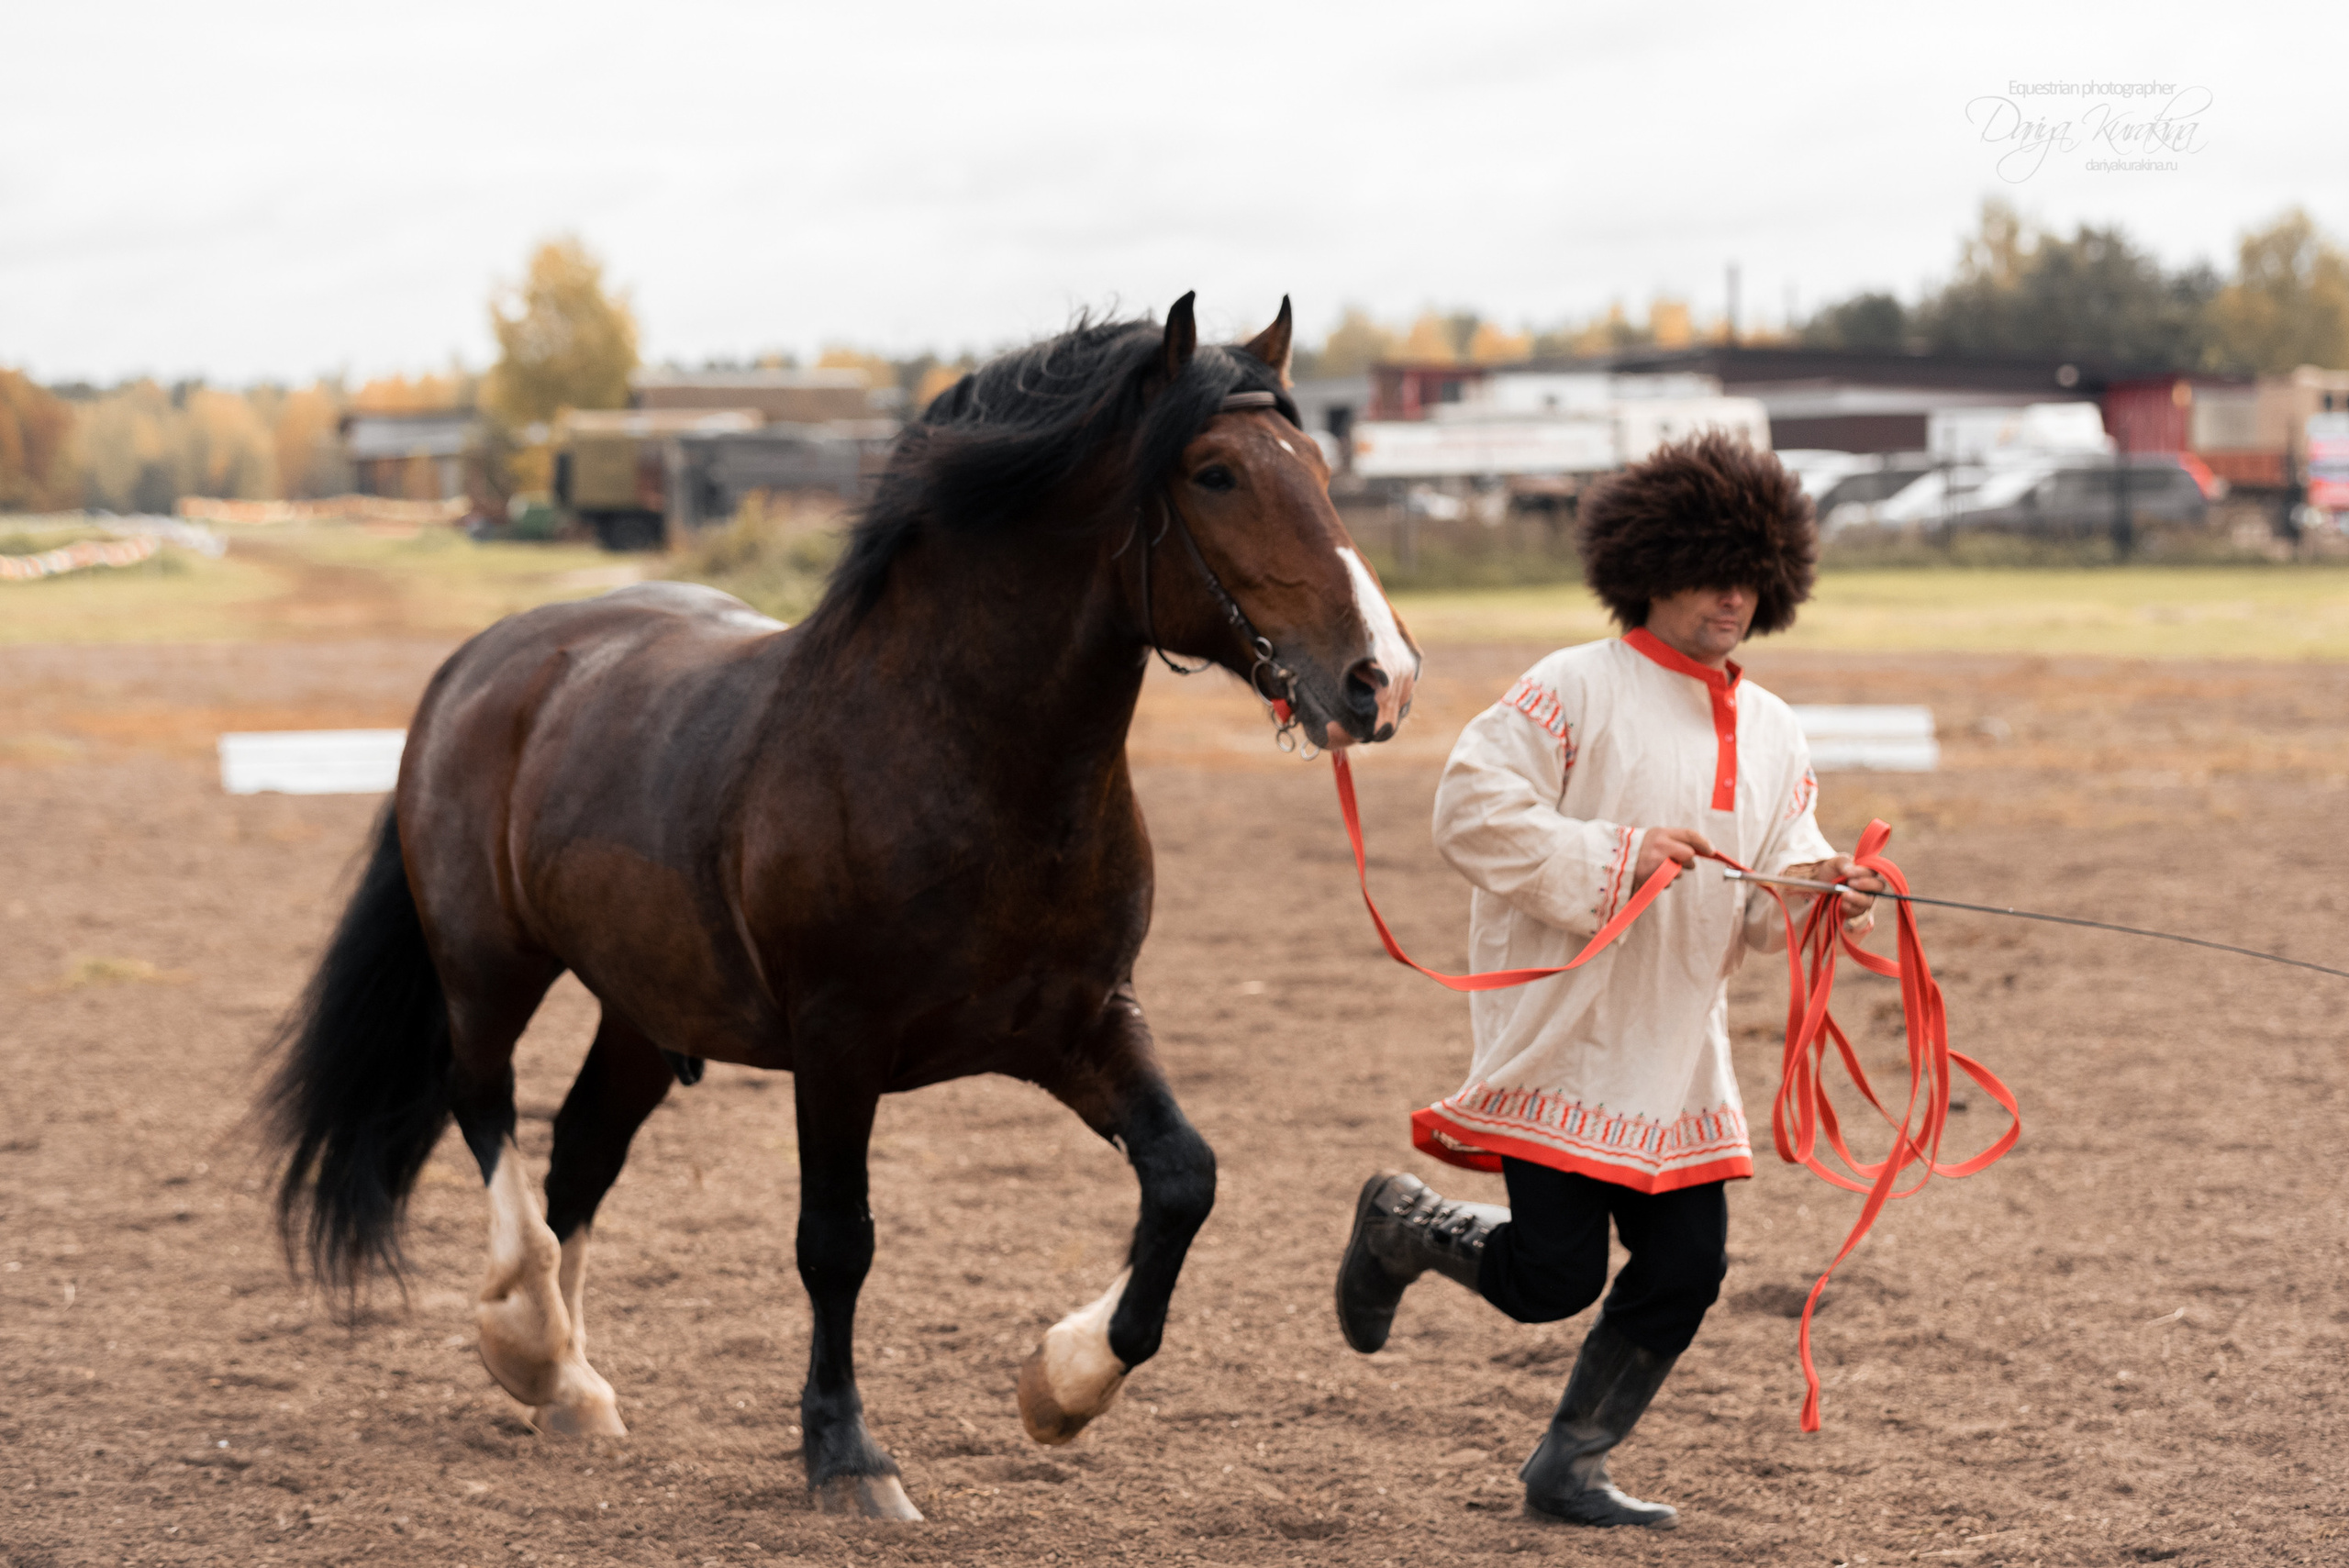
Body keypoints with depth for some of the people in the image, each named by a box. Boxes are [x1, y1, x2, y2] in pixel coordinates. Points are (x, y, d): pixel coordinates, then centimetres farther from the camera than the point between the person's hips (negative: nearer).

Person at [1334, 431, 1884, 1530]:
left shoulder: (1771, 732, 11)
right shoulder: (1574, 690, -9)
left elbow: (1763, 898, 12)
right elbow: (1471, 810, -15)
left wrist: (1818, 891, -12)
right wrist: (1614, 855, -21)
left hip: (1678, 1052, 7)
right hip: (1562, 1033, -7)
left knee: (1687, 1266, 2)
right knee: (1554, 1276, -8)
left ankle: (1568, 1467, 19)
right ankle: (1399, 1225, 23)